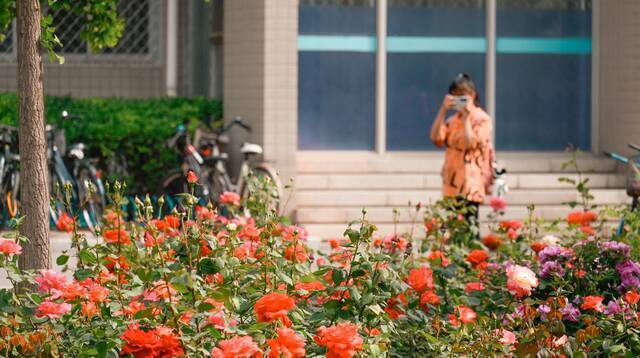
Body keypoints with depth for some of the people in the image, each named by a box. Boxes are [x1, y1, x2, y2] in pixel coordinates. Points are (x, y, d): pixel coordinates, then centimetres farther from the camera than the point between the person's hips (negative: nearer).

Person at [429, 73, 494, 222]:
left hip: (470, 185, -7)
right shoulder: (453, 119, 17)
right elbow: (436, 138, 3)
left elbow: (470, 144, -16)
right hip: (452, 184, 7)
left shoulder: (481, 119, -4)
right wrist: (443, 111, 0)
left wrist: (466, 118, -10)